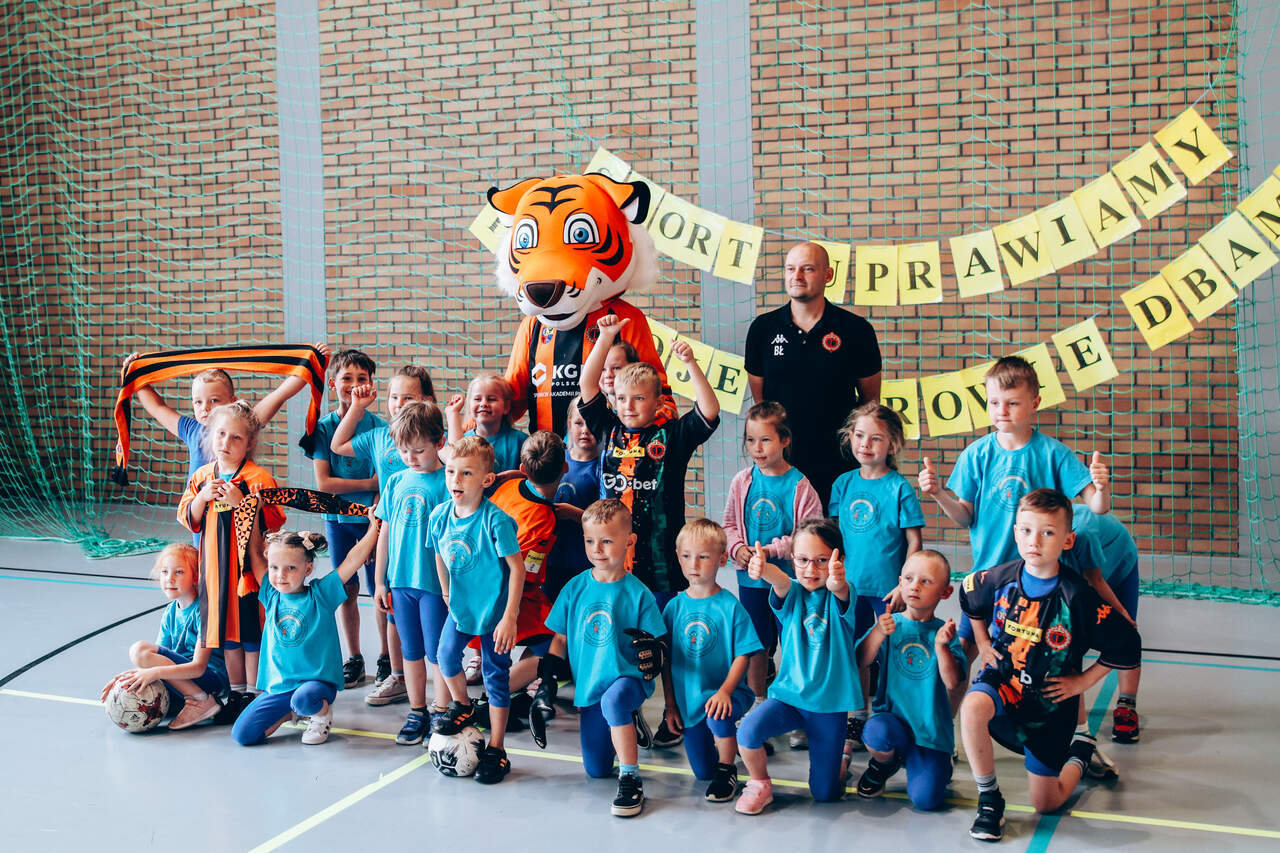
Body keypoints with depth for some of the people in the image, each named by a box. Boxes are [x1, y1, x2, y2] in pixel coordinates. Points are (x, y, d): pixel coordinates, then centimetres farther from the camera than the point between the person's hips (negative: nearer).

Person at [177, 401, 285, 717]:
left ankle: (253, 694, 13)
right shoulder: (201, 476, 8)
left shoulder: (257, 478, -10)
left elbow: (273, 520, -15)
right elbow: (188, 520, 9)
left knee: (250, 631, 1)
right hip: (214, 564, 6)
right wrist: (203, 497, -8)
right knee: (226, 631, 15)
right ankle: (236, 692, 28)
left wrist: (240, 502, -24)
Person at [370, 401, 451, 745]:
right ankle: (417, 713, 25)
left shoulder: (446, 482, -8)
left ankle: (441, 714, 14)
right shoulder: (396, 482, 7)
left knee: (437, 652, 2)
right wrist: (379, 580, 13)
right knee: (411, 651, 14)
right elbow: (386, 531, 13)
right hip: (400, 580, 5)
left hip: (434, 582, -5)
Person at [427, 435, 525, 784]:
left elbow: (517, 568, -22)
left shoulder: (495, 520, -26)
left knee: (496, 677, 4)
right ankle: (462, 706, 32)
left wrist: (509, 617, -22)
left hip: (494, 608, -4)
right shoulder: (440, 515, -9)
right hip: (460, 605, 4)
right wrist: (446, 592, 16)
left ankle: (496, 750, 16)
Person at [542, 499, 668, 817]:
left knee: (614, 700, -41)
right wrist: (547, 679, 0)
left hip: (627, 677, -5)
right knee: (596, 770, 9)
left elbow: (659, 640, -6)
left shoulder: (637, 593, -8)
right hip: (589, 687, 5)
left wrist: (654, 649, -29)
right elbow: (560, 638, 9)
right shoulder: (575, 588, 1)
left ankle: (631, 779, -28)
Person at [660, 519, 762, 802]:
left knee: (718, 715, -38)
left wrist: (724, 691, -26)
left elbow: (742, 656, -11)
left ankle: (727, 771, -10)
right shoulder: (675, 607, 0)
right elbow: (666, 661, 6)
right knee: (702, 772, 6)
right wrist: (670, 704, 2)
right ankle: (728, 740, 40)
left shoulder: (730, 606, -9)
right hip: (688, 700, 4)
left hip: (727, 691, -4)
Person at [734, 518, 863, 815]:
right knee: (748, 731, -29)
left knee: (825, 793, 3)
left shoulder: (837, 597, -7)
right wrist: (764, 570, -54)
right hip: (789, 693, 1)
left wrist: (838, 583, -59)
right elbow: (781, 583, -29)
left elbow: (840, 590, -33)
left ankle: (840, 748, 37)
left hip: (830, 701, -1)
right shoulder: (791, 593, -4)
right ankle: (760, 785, 2)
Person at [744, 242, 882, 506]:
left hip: (838, 463, -1)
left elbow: (871, 399, 8)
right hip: (780, 464, 1)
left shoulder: (856, 330, -1)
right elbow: (759, 398, 12)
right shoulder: (763, 328, 4)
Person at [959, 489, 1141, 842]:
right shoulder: (999, 579, -13)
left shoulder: (1077, 597, -22)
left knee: (1046, 804, 4)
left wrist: (1082, 681, -7)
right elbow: (968, 594, 12)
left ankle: (1081, 749, 36)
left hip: (1051, 700, -2)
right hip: (1003, 679, 2)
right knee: (973, 707, -36)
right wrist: (983, 644, 9)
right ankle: (989, 800, -15)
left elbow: (1127, 646, -11)